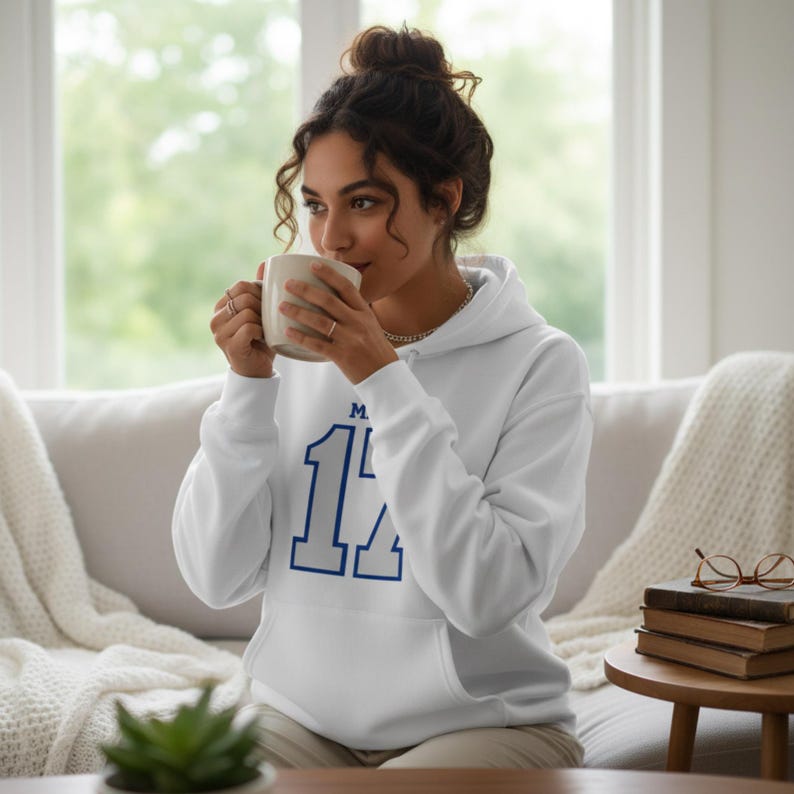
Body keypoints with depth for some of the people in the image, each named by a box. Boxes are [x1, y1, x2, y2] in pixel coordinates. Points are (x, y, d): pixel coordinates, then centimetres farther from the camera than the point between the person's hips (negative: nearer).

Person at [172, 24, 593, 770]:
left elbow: (489, 594, -20)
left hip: (479, 724, -3)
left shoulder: (539, 364, -8)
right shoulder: (296, 351, 3)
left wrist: (385, 379, -21)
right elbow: (217, 579, 0)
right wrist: (247, 385, -11)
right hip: (301, 719, 3)